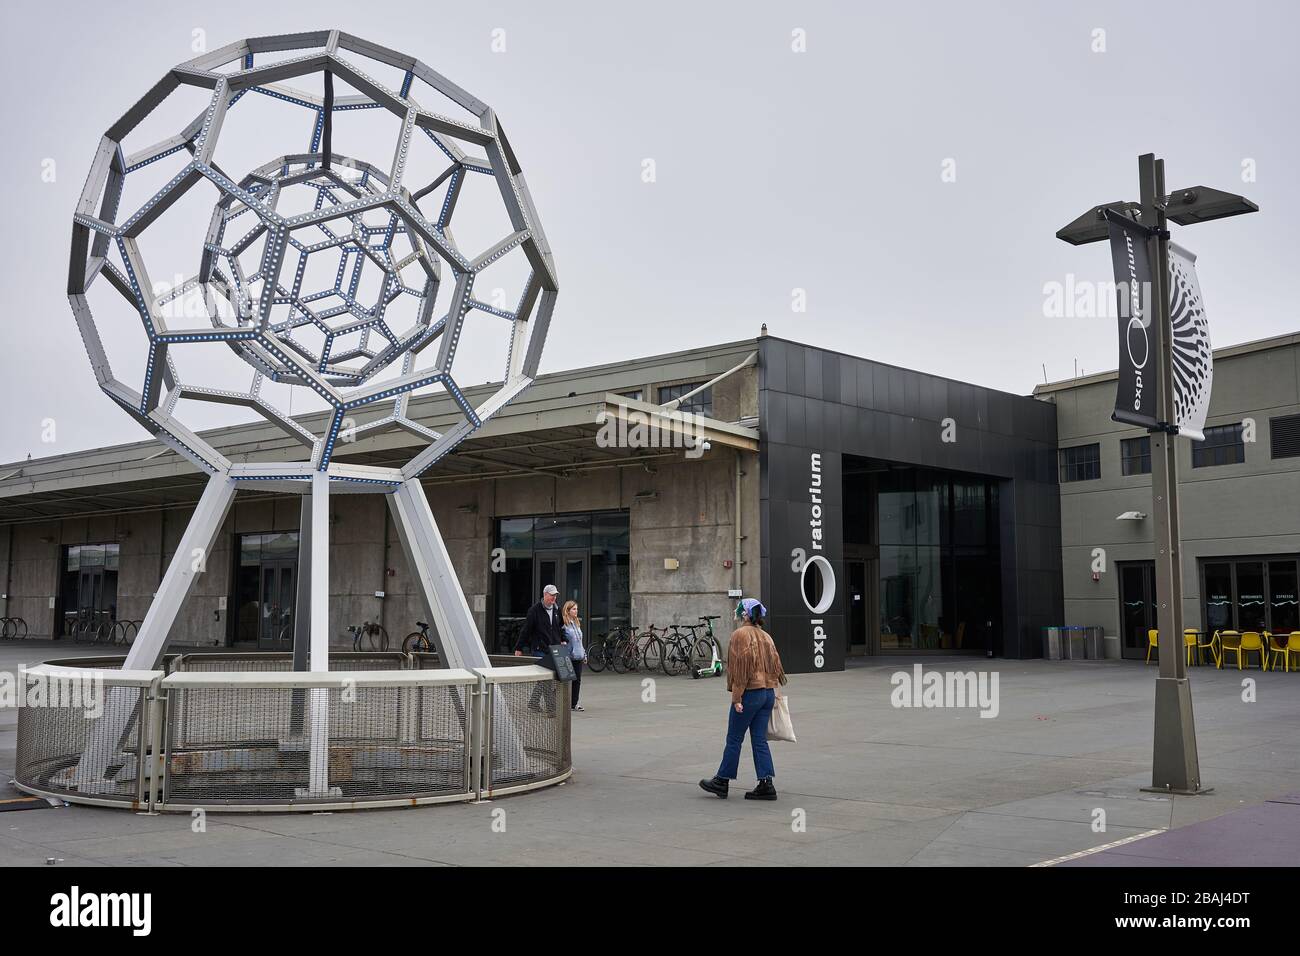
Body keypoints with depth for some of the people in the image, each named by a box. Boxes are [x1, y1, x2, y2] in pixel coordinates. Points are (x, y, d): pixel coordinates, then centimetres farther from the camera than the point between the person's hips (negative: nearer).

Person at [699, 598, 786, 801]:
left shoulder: (740, 634, -11)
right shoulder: (766, 636, 13)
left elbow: (741, 666, -17)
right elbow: (776, 664, 14)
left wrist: (737, 697, -16)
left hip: (750, 693, -7)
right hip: (768, 693, 7)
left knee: (734, 739, 3)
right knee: (760, 740, 9)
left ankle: (722, 782, 12)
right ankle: (766, 785, 4)